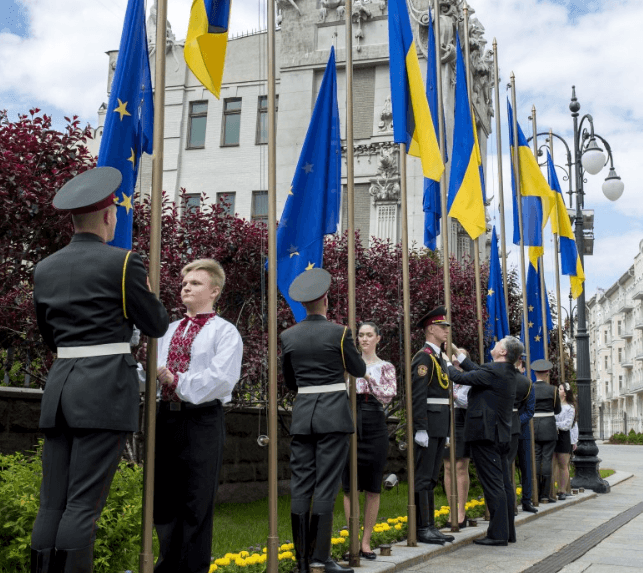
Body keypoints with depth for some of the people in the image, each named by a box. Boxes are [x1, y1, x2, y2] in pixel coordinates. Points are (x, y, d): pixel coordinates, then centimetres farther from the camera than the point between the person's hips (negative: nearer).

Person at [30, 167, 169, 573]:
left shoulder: (45, 269, 12)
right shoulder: (124, 263, -6)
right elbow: (157, 325, 1)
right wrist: (146, 292, 19)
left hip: (60, 387, 6)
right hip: (106, 389, -6)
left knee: (52, 503, 8)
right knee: (84, 504, -4)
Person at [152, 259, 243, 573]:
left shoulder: (225, 332, -2)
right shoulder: (169, 330, 18)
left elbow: (221, 379, -15)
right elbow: (156, 369, 14)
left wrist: (179, 381, -18)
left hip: (202, 420, -6)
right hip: (167, 416, 6)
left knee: (196, 502, 1)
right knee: (163, 499, 11)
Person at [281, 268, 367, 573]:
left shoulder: (288, 336, 4)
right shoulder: (339, 333, -7)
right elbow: (358, 369, 5)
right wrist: (362, 371, 27)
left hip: (302, 414, 4)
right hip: (334, 414, -3)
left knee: (300, 487, 6)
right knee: (325, 486, -2)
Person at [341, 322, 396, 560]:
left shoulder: (386, 367, 7)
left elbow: (388, 396, -7)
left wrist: (368, 376, -15)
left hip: (375, 426, -1)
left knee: (373, 486, 3)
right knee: (350, 486, 1)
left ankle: (366, 541, 12)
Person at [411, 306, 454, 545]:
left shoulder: (439, 358, 19)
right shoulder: (423, 357, -11)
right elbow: (418, 395, -18)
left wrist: (445, 431, 20)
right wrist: (420, 429, -22)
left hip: (439, 427, 10)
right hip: (428, 427, -10)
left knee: (431, 478, 13)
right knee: (423, 478, -4)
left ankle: (431, 526, 19)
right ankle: (423, 528, 0)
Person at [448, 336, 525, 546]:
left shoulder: (493, 371, -18)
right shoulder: (509, 372, 10)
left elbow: (460, 377, -15)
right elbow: (478, 371, 21)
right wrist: (459, 355, 26)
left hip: (486, 435, -9)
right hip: (501, 435, 9)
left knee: (493, 485, -6)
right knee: (504, 484, 12)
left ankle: (498, 534, -3)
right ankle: (508, 531, 19)